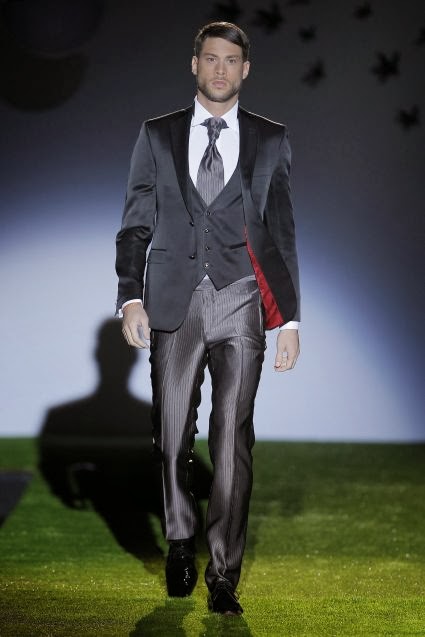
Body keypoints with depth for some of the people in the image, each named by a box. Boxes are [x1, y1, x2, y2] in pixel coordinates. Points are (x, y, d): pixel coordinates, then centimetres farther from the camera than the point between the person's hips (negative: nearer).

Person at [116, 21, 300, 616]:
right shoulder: (158, 136, 11)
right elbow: (136, 225, 9)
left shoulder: (271, 140, 10)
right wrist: (130, 298, -4)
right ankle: (181, 541, 26)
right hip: (173, 302, 1)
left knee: (232, 439, -5)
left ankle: (224, 573, -1)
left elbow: (283, 234, 9)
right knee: (172, 437, 5)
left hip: (240, 305, -1)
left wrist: (289, 318, 3)